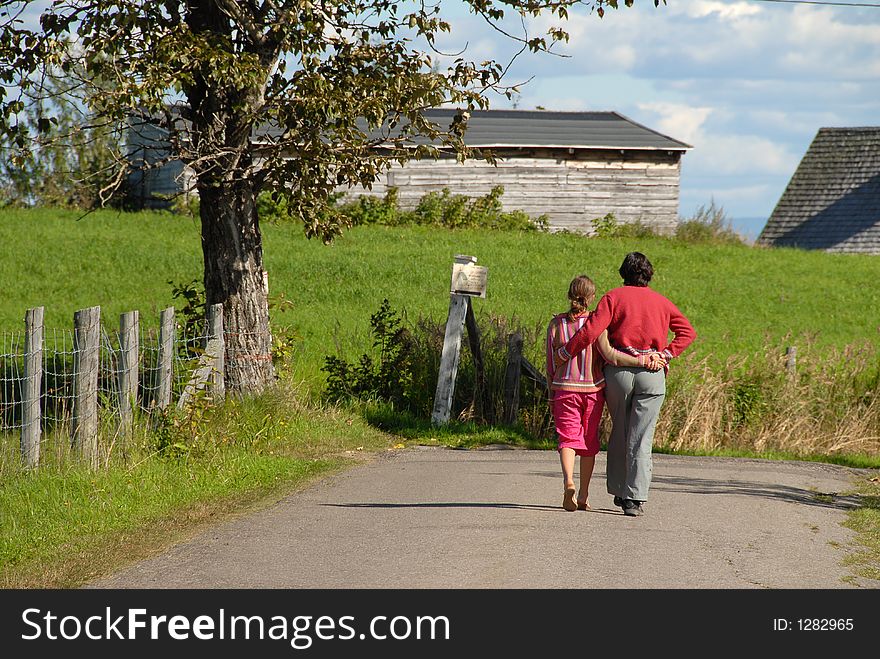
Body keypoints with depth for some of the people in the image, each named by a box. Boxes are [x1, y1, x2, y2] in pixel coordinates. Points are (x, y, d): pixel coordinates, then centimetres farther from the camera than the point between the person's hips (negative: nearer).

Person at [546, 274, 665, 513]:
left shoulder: (557, 323, -1)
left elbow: (550, 364, 3)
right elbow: (608, 354, -20)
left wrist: (551, 396, 13)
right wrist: (643, 360, -17)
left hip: (564, 388, 0)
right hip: (593, 388, 0)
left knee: (567, 438, 1)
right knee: (589, 441, 12)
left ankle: (568, 482, -26)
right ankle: (584, 495, 16)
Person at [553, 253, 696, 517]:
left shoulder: (613, 297, 1)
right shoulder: (661, 302, 11)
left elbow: (591, 331, -10)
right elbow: (687, 331, 9)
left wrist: (563, 353, -1)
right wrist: (667, 354, 4)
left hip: (618, 371, -1)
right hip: (652, 375, 1)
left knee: (619, 433, 16)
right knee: (641, 439, -1)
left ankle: (618, 491, 20)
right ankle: (635, 499, -9)